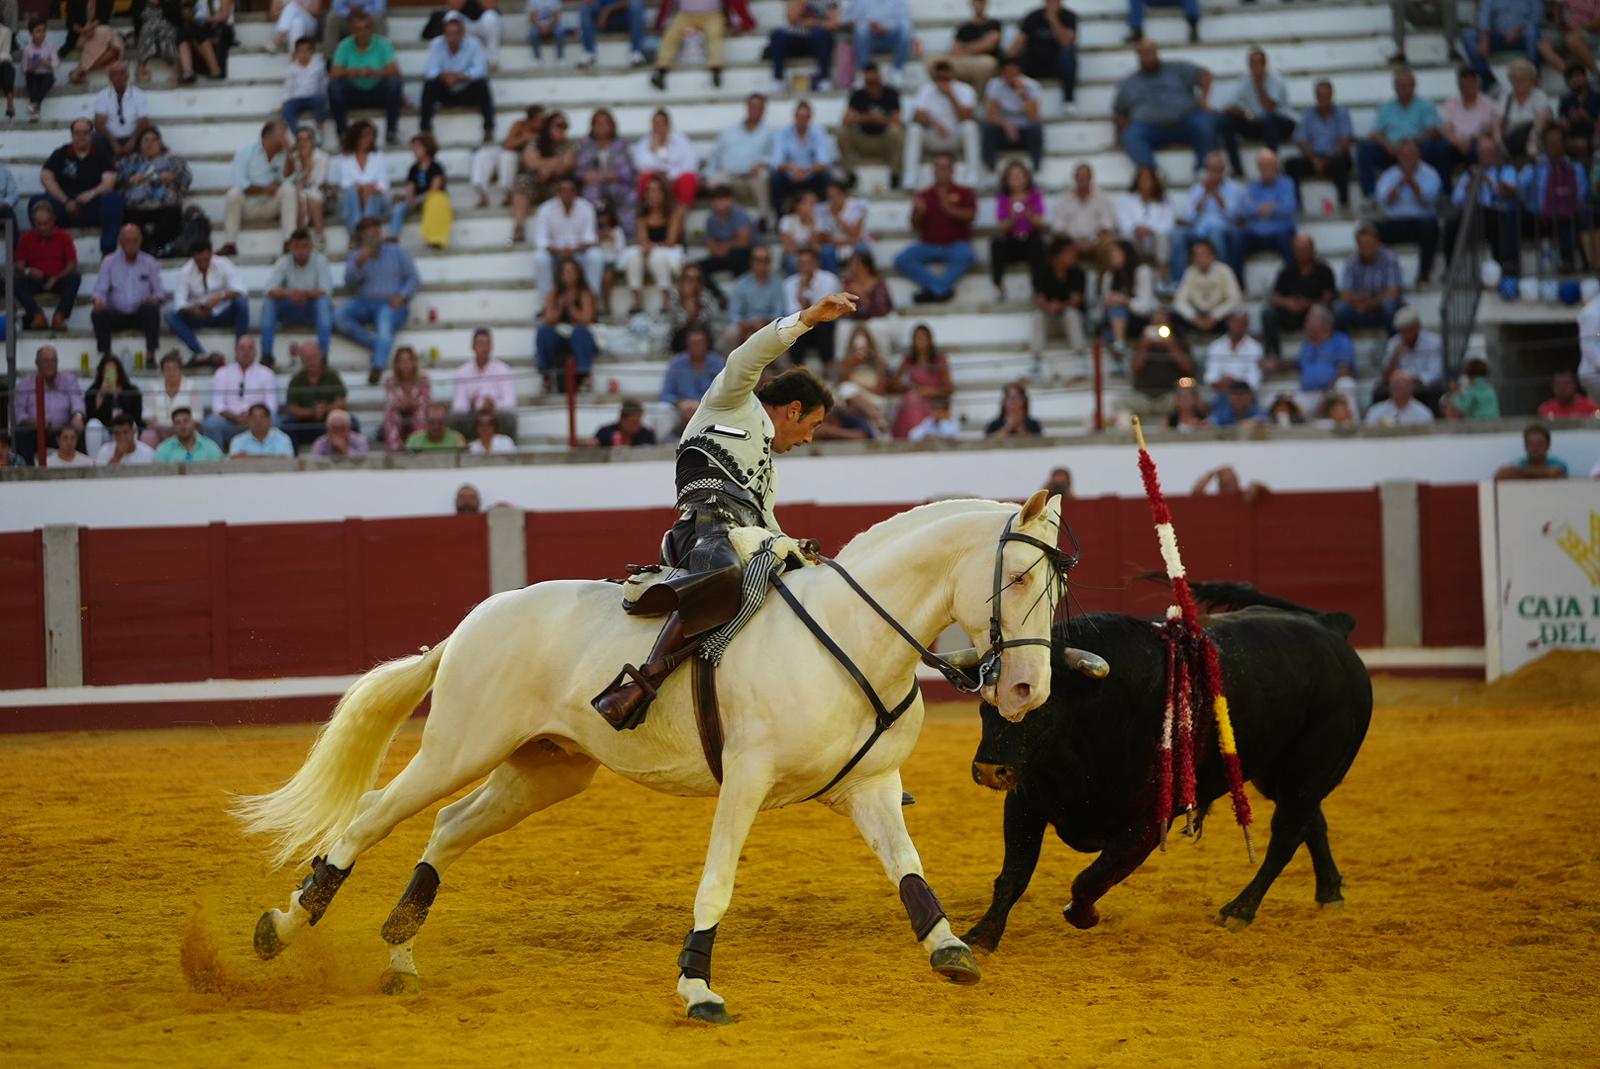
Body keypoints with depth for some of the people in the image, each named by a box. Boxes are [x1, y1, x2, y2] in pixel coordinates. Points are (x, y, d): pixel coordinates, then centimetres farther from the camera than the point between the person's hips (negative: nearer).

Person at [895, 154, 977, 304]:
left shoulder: (964, 193, 7)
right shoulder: (924, 196, 11)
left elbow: (969, 216, -9)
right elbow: (915, 226, 7)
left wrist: (949, 208, -21)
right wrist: (919, 213, -13)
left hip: (956, 245, -2)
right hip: (928, 245, 2)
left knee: (964, 255, -37)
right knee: (902, 260, -23)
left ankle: (934, 290, -31)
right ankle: (943, 289, -29)